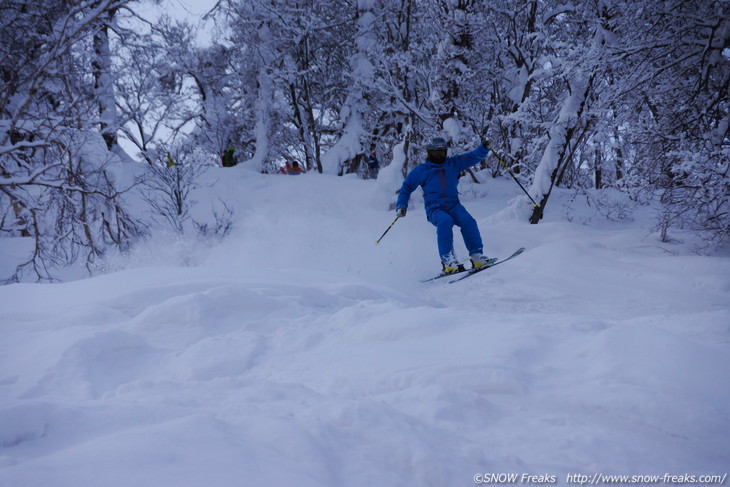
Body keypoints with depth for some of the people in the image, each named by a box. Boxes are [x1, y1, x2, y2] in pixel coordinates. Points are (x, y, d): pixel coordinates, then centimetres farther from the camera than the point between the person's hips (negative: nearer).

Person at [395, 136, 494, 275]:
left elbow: (473, 157, 11)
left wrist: (484, 148, -8)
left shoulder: (453, 164, 13)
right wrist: (401, 206, 4)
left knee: (468, 221, -28)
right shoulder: (421, 170, 9)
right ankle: (448, 261, -36)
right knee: (445, 221, -35)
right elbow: (407, 187, 16)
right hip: (435, 210, -2)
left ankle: (477, 256, -25)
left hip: (454, 206, 2)